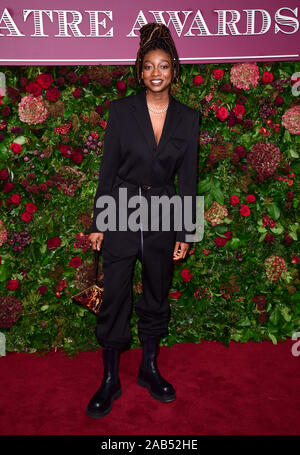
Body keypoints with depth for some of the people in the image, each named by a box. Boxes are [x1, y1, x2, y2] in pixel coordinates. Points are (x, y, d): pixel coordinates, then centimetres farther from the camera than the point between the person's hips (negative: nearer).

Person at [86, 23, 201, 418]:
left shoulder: (188, 118, 2)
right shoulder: (122, 110, -2)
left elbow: (188, 178, 3)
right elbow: (108, 168, -2)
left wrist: (185, 232, 0)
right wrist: (98, 223, -4)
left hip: (163, 216, 2)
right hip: (122, 212, -1)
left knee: (156, 295, 13)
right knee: (114, 298, 3)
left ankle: (150, 368, 33)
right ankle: (110, 380, 21)